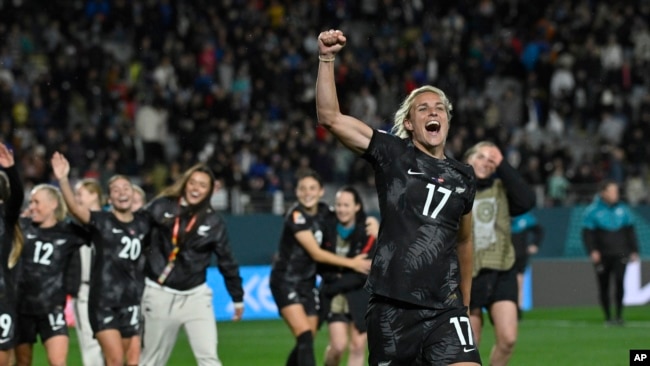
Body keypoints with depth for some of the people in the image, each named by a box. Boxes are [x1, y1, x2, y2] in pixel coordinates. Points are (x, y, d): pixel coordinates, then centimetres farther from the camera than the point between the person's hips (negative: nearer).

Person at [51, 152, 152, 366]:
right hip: (104, 301, -5)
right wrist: (63, 180, -39)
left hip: (133, 302, 5)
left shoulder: (143, 223, 9)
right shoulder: (101, 221, -5)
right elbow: (75, 208, -23)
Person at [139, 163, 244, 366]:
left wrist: (238, 298, 12)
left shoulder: (213, 221, -1)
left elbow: (227, 261, 7)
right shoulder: (161, 207, -5)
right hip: (160, 294, -1)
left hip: (195, 295, 1)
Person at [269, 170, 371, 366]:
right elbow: (316, 253, -18)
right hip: (286, 281, -6)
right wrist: (352, 263, -15)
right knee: (305, 337, -20)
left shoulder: (325, 212, 1)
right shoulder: (296, 215, -17)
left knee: (306, 344, 5)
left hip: (307, 283, 6)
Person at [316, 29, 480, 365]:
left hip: (444, 309, 2)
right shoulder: (393, 155, 3)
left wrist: (465, 301, 29)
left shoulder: (463, 177, 13)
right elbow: (330, 117, -7)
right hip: (390, 308, -2)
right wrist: (327, 58, -14)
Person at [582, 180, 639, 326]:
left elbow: (630, 231, 16)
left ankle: (618, 315, -10)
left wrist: (634, 251, 12)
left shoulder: (623, 209, 9)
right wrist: (592, 251, -15)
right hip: (602, 255, -1)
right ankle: (608, 317, 13)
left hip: (620, 254, 1)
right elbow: (587, 233, -2)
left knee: (619, 281, -14)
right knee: (603, 286, 3)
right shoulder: (592, 211, -1)